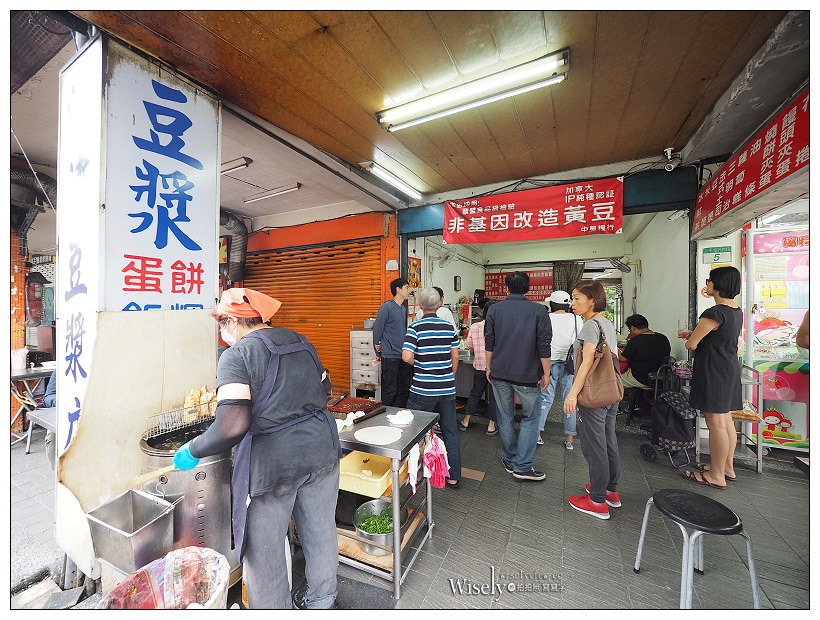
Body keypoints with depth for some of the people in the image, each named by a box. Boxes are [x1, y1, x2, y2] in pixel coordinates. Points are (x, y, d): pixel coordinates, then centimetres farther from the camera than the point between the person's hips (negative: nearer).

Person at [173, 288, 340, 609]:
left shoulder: (237, 354, -14)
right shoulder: (300, 341, 5)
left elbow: (233, 425, -23)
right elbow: (324, 387, 15)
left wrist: (192, 451, -6)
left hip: (271, 462, -7)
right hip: (322, 449, 7)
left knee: (263, 549, 19)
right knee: (321, 531, 25)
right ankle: (321, 601, 49)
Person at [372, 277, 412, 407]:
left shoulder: (403, 309, 13)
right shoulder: (387, 307, -11)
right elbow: (377, 330, -7)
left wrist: (406, 351, 14)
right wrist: (378, 354, 0)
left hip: (403, 357, 8)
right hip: (390, 357, -8)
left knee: (404, 390, 13)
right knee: (390, 392, 0)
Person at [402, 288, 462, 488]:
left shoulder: (415, 327, -11)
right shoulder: (449, 327, 1)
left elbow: (407, 357, -21)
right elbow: (455, 357, 7)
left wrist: (418, 363, 0)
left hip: (422, 390, -4)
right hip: (447, 389, 4)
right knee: (450, 431, 15)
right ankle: (454, 477, 26)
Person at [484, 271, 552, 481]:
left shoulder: (495, 309, 0)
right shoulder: (538, 310, -5)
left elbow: (489, 342, 3)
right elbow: (544, 345, -6)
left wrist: (489, 367, 13)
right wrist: (546, 373, 3)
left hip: (499, 373, 2)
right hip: (527, 375, -2)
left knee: (505, 417, 15)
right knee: (530, 418, 12)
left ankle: (510, 460, 29)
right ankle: (522, 466, 13)